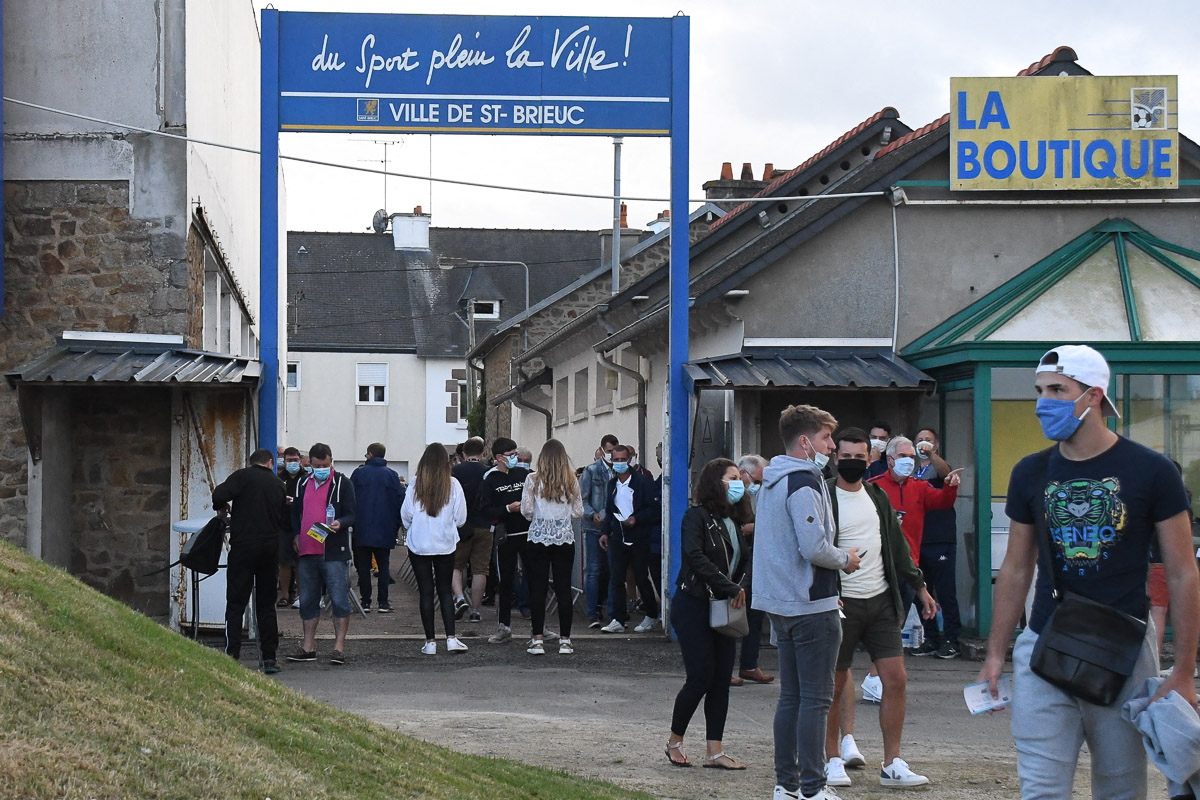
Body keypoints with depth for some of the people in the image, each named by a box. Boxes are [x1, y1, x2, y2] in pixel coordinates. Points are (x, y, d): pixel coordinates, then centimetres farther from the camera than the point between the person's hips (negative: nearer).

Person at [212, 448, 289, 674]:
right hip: (270, 549, 4)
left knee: (236, 604, -1)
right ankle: (269, 658, 9)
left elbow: (219, 496, -17)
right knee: (266, 605, 11)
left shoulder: (243, 476, -3)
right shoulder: (279, 484, 10)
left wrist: (222, 508, 4)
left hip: (243, 546, -4)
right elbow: (285, 522, 14)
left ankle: (232, 656, -8)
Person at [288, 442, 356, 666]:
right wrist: (297, 535, 10)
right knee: (307, 601, 9)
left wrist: (339, 524, -24)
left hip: (334, 553, -5)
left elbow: (351, 515, -4)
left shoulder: (342, 483, -1)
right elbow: (295, 513, 24)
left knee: (339, 600, -6)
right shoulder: (303, 484, 15)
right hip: (307, 552, 5)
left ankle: (339, 647, -3)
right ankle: (308, 647, 16)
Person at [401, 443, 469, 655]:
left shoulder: (415, 484, -9)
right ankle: (451, 638, 1)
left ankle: (430, 641, 6)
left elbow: (405, 516, -3)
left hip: (419, 544, 0)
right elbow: (461, 518, -4)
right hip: (445, 545, 0)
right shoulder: (453, 485, -8)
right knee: (445, 590, 11)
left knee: (426, 592, 6)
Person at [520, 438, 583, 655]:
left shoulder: (533, 479, -5)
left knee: (538, 589, 3)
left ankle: (537, 640, 0)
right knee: (564, 588, 5)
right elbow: (578, 512, 3)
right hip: (565, 538, 1)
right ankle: (564, 640, 5)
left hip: (538, 537, -1)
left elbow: (526, 510, -6)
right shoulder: (571, 480, 0)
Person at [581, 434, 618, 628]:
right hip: (595, 527, -2)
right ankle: (593, 615, 1)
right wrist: (593, 514, -16)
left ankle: (614, 613, 10)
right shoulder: (591, 471, 3)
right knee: (593, 571, -2)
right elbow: (582, 499, 1)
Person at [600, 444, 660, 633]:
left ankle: (651, 616, 18)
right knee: (616, 579, -3)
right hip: (617, 538, 5)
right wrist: (606, 532, 12)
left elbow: (654, 508, -7)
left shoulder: (643, 482, -5)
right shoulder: (612, 484, 12)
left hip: (638, 538, -5)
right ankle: (619, 620, -1)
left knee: (641, 578, 2)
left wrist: (636, 519, -18)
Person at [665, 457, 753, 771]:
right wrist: (731, 588, -23)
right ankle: (675, 741, 12)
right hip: (694, 606, -7)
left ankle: (714, 751, 5)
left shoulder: (733, 521, 14)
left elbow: (747, 557, 11)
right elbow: (695, 556, -22)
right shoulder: (697, 516, -10)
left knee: (722, 679, 3)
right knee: (701, 678, -7)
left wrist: (741, 586, -10)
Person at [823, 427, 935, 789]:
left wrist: (919, 586, 18)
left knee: (896, 679, -1)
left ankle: (892, 765, 4)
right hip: (842, 604, -5)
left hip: (881, 601, 5)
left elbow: (897, 545, 21)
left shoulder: (878, 497, 13)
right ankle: (833, 761, 15)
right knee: (835, 685, 1)